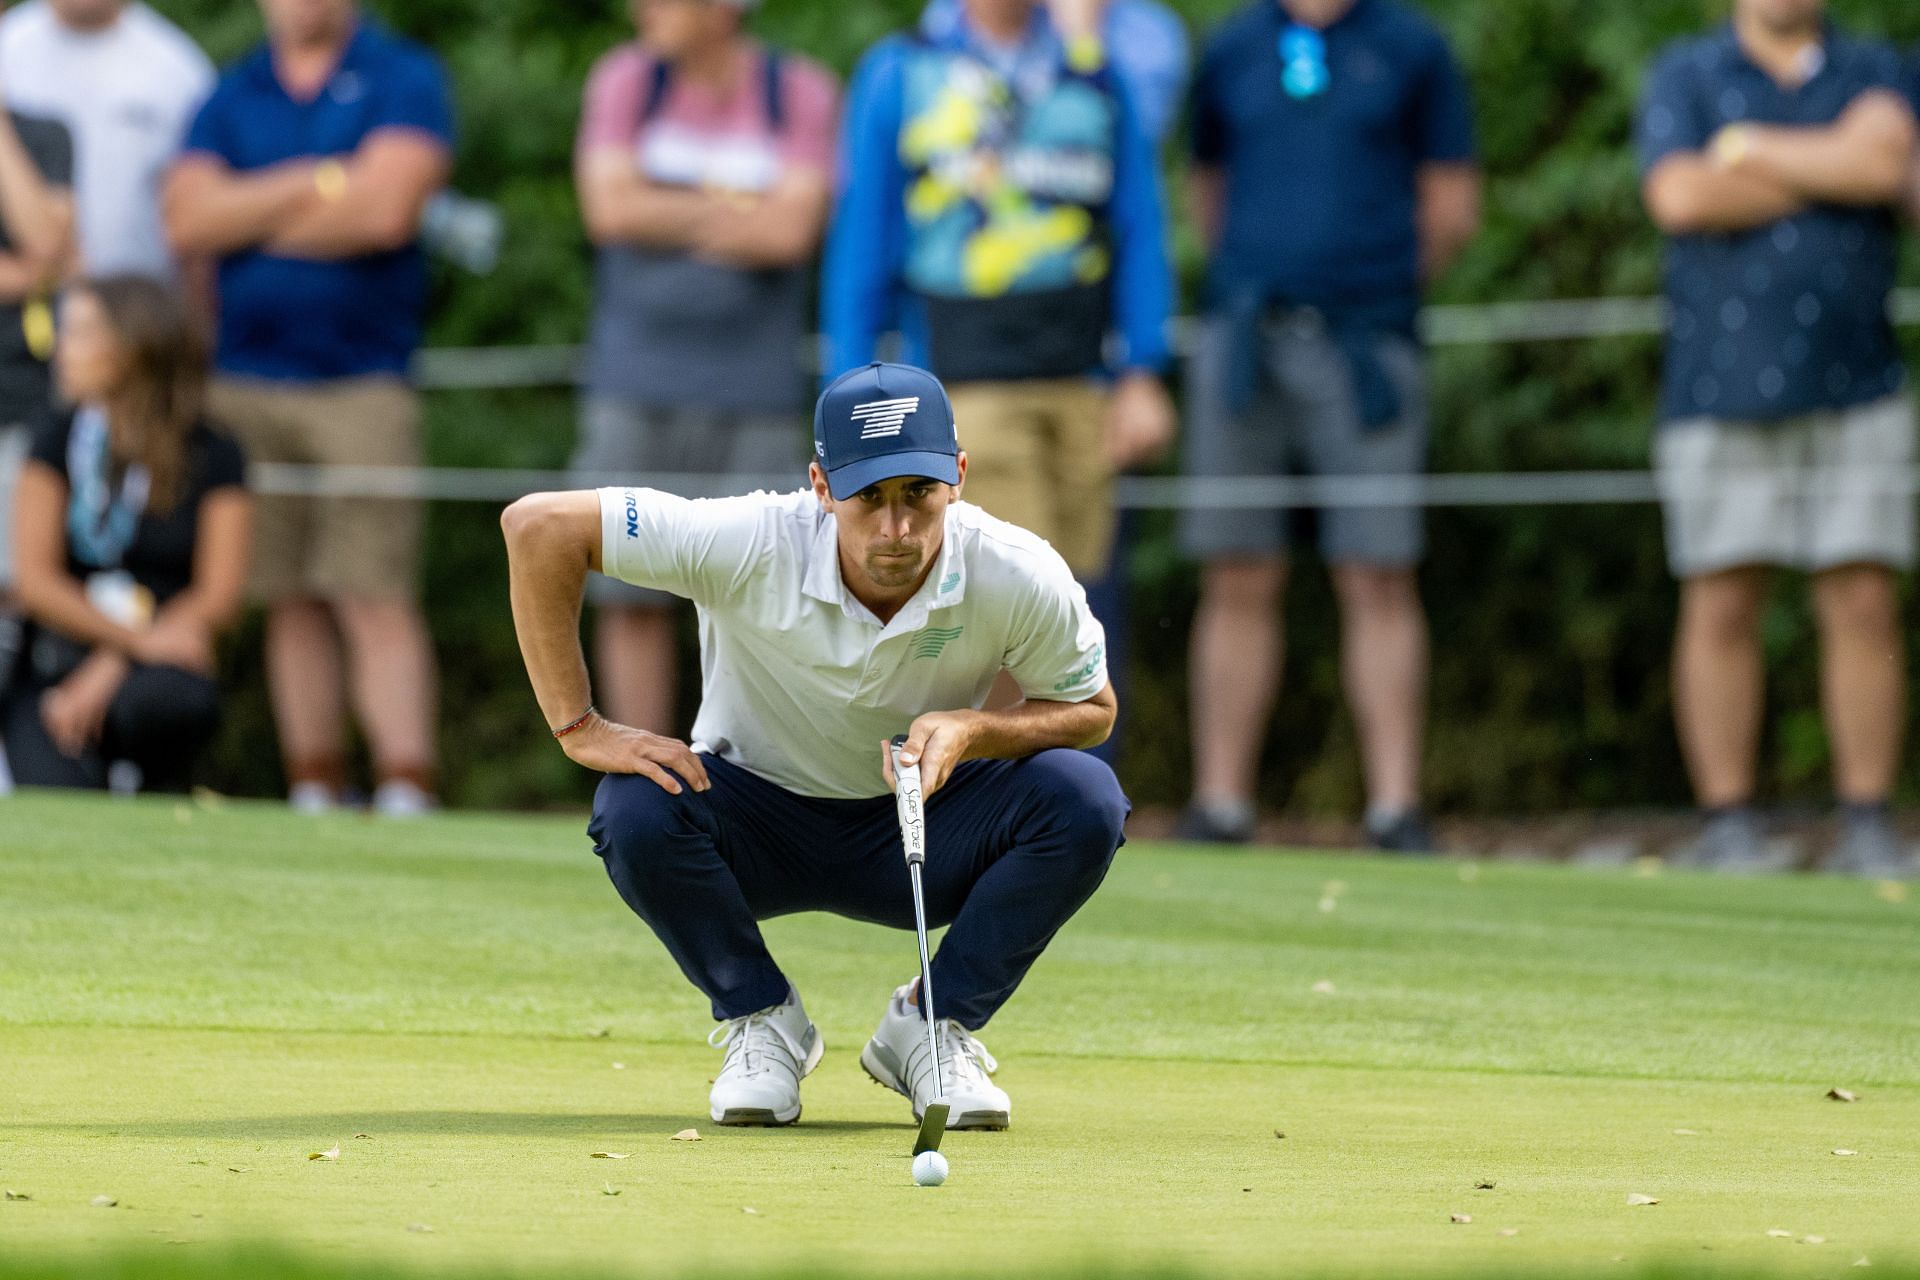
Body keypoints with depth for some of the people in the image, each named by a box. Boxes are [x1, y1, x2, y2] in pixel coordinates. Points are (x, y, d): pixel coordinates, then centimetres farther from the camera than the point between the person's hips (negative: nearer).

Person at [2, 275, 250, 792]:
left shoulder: (213, 458, 3)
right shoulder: (59, 444, 5)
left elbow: (218, 595, -3)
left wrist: (109, 671, -14)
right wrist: (139, 641, -16)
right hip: (53, 668, 0)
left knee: (171, 696, -38)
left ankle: (151, 787, -6)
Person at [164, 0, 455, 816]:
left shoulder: (403, 79, 1)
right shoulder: (232, 96, 14)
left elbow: (385, 207, -13)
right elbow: (188, 219, 0)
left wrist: (250, 215, -1)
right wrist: (314, 183, -9)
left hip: (362, 385, -4)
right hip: (247, 377, 4)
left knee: (376, 600, -11)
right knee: (290, 603, 5)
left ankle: (408, 791, -14)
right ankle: (314, 794, 9)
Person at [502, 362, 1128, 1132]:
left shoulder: (1019, 577, -23)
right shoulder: (748, 547, -29)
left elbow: (1091, 710, -6)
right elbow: (540, 526, -26)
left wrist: (973, 731, -28)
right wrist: (578, 728, -26)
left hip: (921, 831, 1)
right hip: (760, 823, -1)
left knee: (1084, 799, -26)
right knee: (634, 809, -33)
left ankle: (934, 1025, -4)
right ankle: (763, 1022, -5)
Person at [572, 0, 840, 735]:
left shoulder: (802, 94, -1)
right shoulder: (626, 81, 4)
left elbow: (790, 232, -13)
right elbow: (609, 209, -9)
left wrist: (666, 215, -7)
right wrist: (733, 209, -7)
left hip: (756, 397, -1)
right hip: (637, 391, 2)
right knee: (629, 596, -1)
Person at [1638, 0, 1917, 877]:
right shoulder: (1684, 75, 6)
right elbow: (1682, 198, -11)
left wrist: (1749, 148, -7)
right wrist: (1829, 167, -6)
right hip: (1719, 395, -1)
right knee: (1722, 606, -2)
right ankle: (1727, 827, 3)